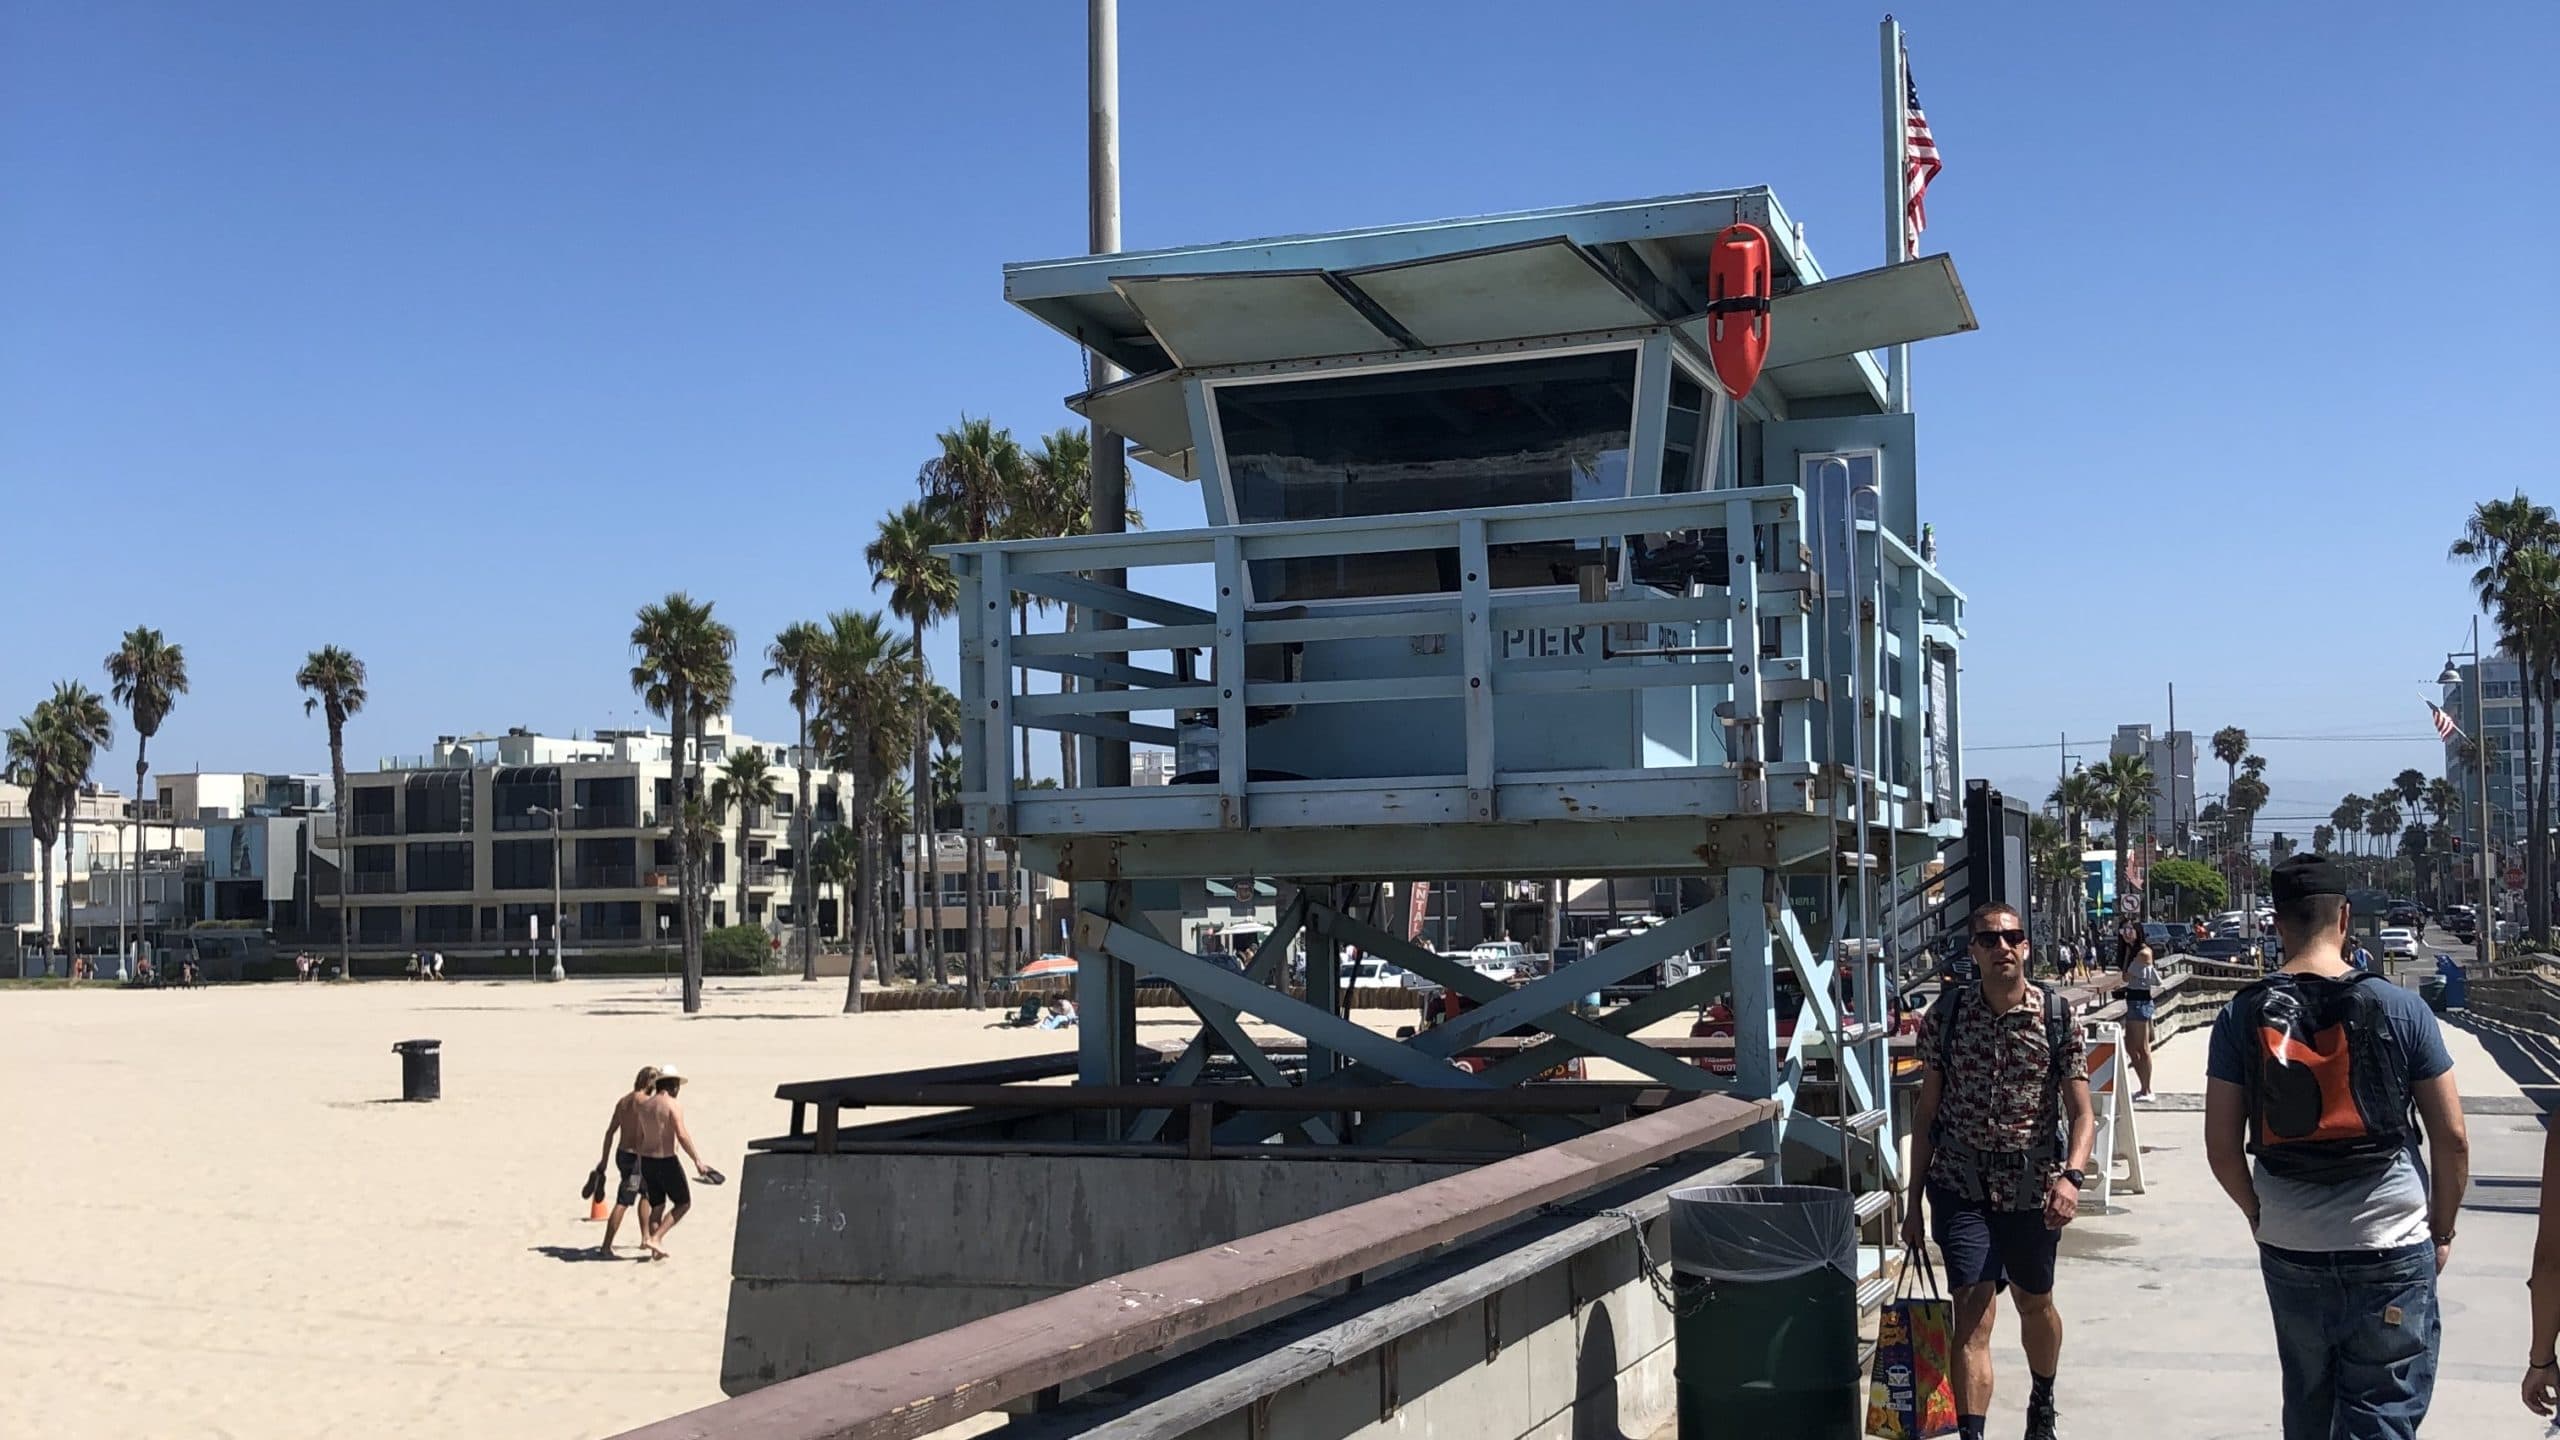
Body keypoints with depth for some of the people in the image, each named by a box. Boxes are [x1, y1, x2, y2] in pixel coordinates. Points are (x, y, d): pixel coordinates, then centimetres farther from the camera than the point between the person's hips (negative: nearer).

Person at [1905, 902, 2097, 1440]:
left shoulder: (2057, 1015, -5)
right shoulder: (1947, 1013, -3)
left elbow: (2081, 1111, -7)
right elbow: (1926, 1112, 4)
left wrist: (2071, 1176, -25)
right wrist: (1916, 1200, 4)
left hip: (2032, 1187, 1)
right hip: (1962, 1185, -1)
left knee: (2035, 1302, 20)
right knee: (1973, 1313, -11)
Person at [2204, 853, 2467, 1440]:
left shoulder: (2243, 1016, -4)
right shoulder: (2399, 1008, -8)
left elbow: (2222, 1147, -2)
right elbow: (2452, 1140, -4)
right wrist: (2443, 1230, 10)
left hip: (2289, 1250, 3)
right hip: (2391, 1251, -2)